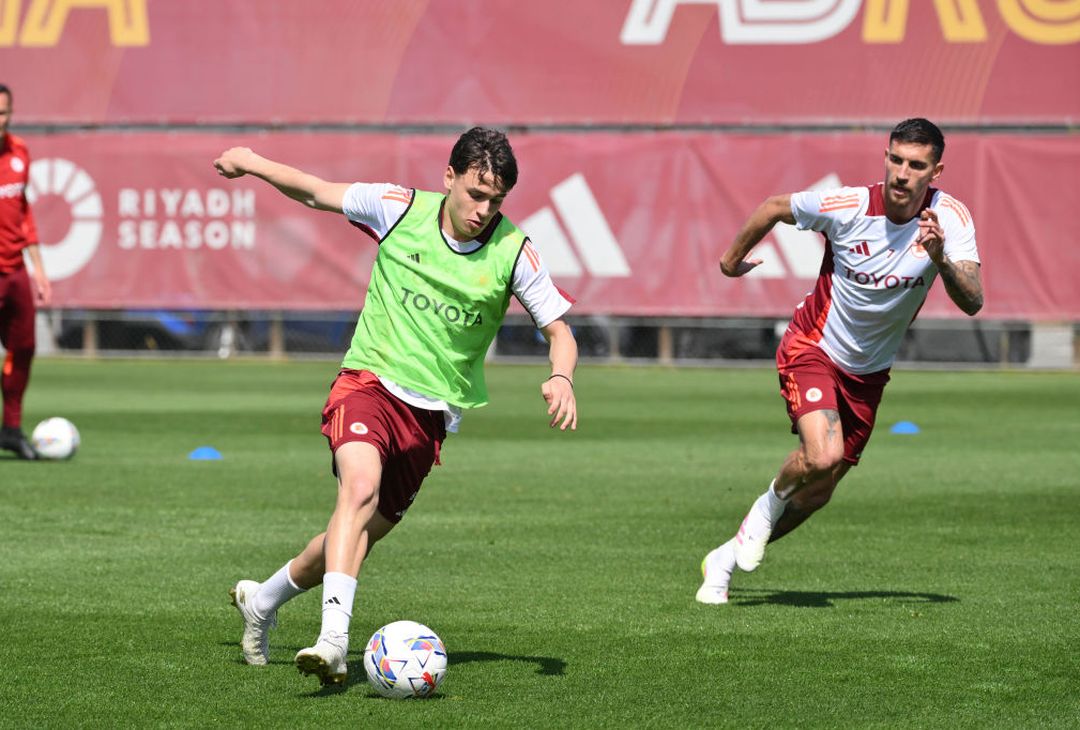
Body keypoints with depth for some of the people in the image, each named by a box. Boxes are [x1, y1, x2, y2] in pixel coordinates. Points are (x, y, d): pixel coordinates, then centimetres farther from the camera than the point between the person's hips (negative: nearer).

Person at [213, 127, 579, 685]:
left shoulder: (513, 252, -6)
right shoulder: (401, 209, -5)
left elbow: (559, 330, -1)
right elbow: (317, 193, 11)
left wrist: (561, 378, -21)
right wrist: (252, 163, 14)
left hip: (430, 412, 3)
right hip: (369, 381, -3)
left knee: (362, 531, 10)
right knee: (361, 486, -32)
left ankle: (262, 601, 37)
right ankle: (334, 640, -40)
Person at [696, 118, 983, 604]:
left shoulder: (950, 218, -16)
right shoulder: (848, 208, -21)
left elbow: (972, 303, -25)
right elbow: (773, 207, -2)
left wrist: (941, 260, -44)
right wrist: (732, 259, 11)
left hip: (868, 372, 4)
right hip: (813, 347, -4)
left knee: (817, 495, 8)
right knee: (822, 457, -29)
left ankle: (726, 560, 30)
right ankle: (770, 505, 5)